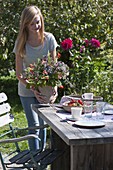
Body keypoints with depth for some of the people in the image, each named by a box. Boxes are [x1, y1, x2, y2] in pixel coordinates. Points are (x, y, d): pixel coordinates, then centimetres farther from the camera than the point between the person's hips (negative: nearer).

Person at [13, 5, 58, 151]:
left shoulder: (49, 39, -10)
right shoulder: (21, 43, -14)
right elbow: (19, 74, -13)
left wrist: (54, 87, -17)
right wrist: (34, 90, -25)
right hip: (27, 90, -2)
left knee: (42, 123, 10)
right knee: (34, 125, -5)